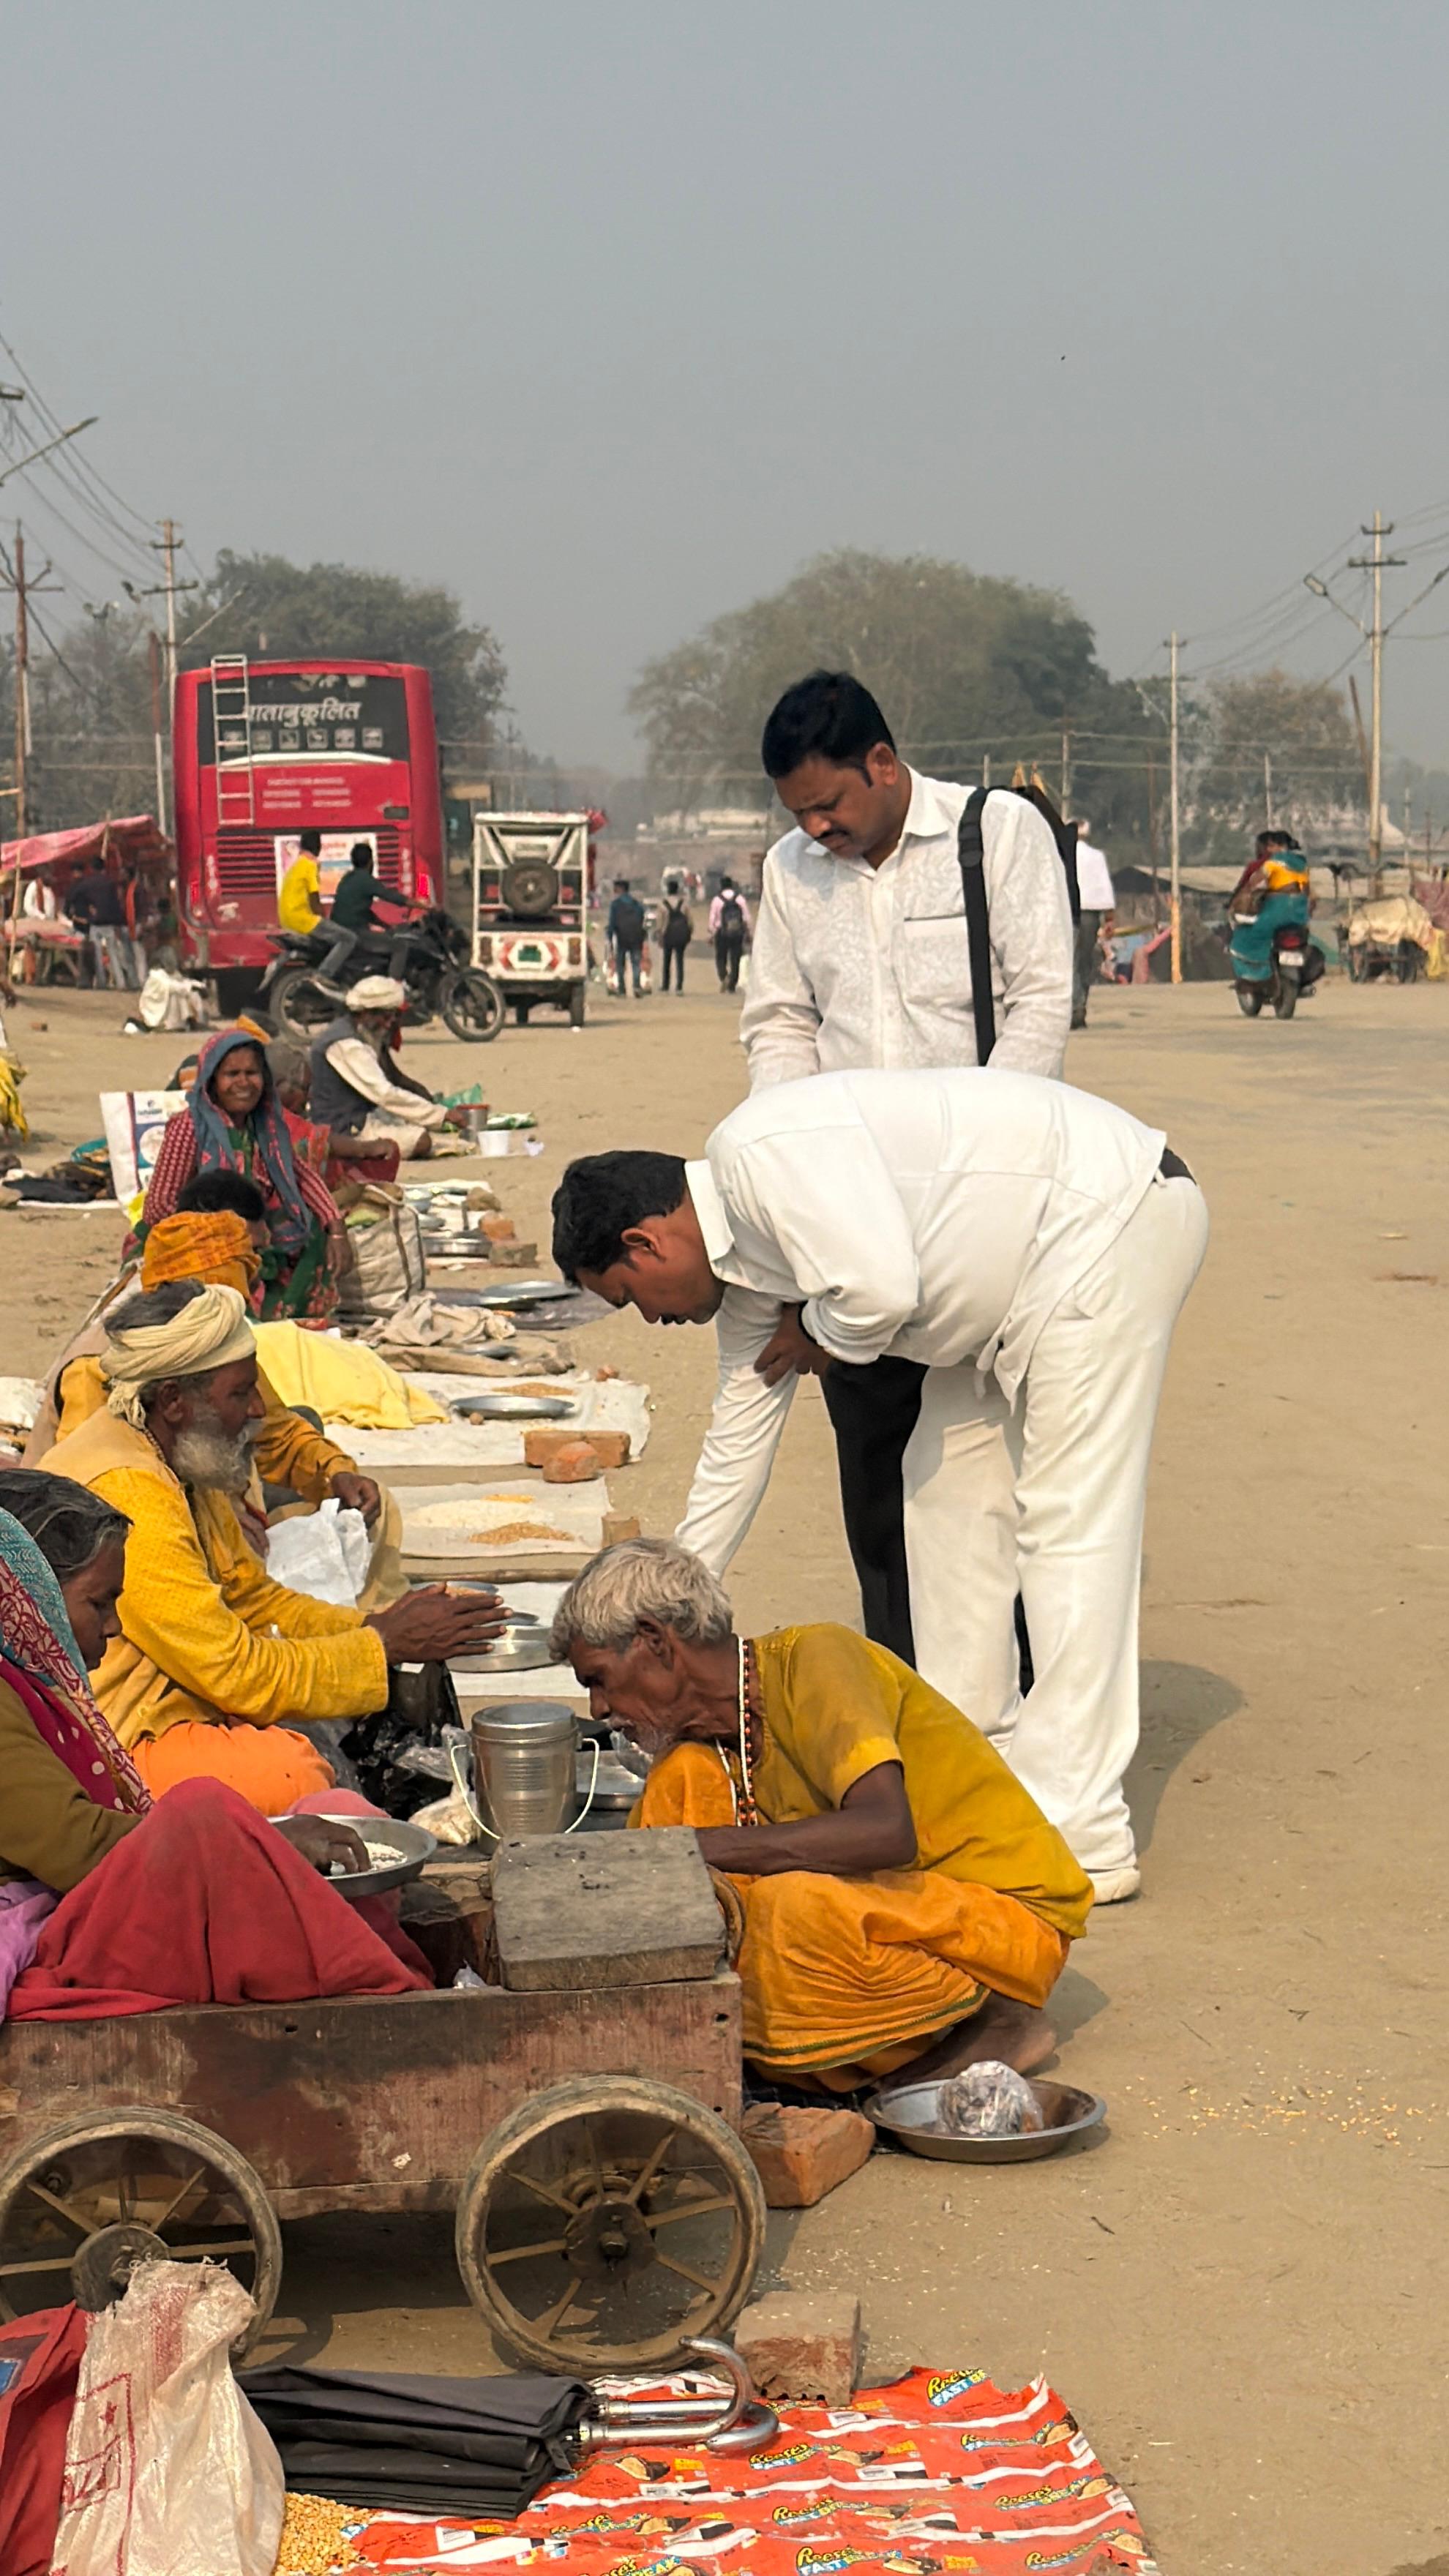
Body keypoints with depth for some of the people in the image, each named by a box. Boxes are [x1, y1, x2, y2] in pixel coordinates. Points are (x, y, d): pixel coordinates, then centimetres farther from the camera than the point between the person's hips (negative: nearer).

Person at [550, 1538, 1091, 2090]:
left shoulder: (814, 1659, -19)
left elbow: (887, 1831, -34)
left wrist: (697, 1847, -33)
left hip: (1015, 1909, -7)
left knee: (790, 1906, -35)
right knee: (683, 1777, -4)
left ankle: (998, 2022, -10)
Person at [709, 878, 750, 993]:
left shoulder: (717, 900, -2)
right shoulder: (740, 898, 2)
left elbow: (712, 918, -3)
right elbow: (746, 917, 1)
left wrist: (712, 934, 3)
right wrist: (747, 932, 8)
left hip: (722, 933, -1)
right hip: (737, 933, 1)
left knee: (720, 958, 9)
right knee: (735, 960, 7)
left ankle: (723, 977, -18)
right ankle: (732, 985, 5)